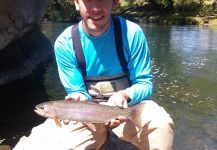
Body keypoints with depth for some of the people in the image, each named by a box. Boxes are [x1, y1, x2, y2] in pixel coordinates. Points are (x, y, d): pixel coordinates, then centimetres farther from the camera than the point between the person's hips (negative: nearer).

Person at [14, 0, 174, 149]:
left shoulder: (132, 33, -14)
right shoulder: (65, 43, -11)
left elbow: (145, 83, -9)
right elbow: (78, 92, -5)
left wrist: (125, 95, -30)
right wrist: (79, 100, -29)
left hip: (130, 103, -1)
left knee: (161, 124, -31)